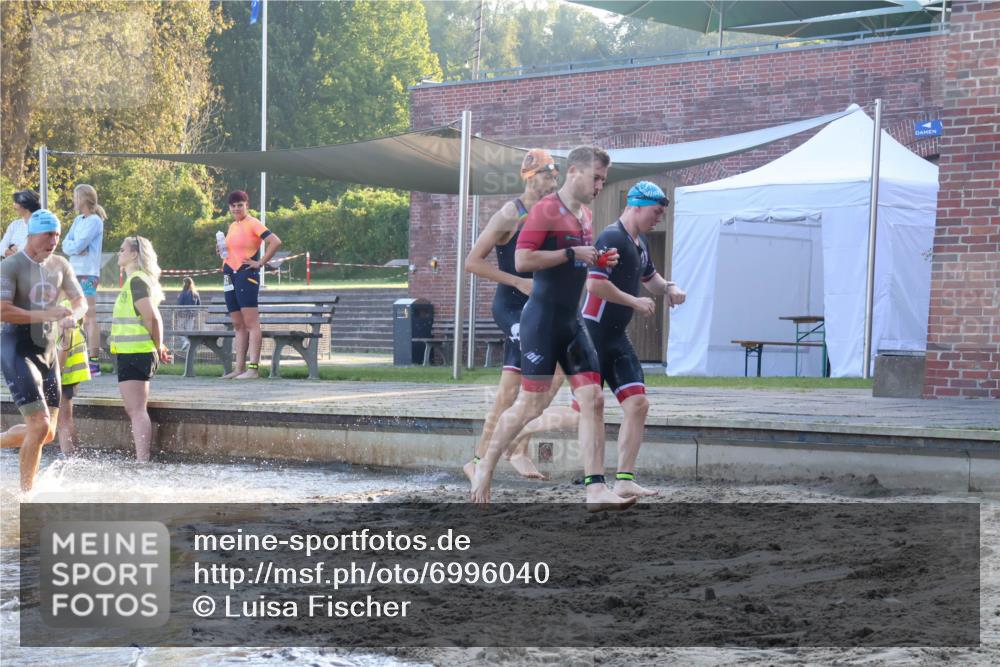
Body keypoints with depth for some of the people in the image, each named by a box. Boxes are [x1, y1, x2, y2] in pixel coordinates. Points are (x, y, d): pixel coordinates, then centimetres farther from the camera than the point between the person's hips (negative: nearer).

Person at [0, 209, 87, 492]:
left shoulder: (59, 266, 7)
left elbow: (80, 301, 11)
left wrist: (72, 316, -13)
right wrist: (47, 314, -27)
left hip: (47, 351, 7)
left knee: (47, 433, 6)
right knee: (40, 425, -15)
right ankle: (26, 491, -3)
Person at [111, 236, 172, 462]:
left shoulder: (136, 281, -13)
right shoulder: (135, 280, 19)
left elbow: (151, 317, -19)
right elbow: (153, 318, 22)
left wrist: (158, 347, -9)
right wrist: (159, 347, 16)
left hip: (135, 354, -10)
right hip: (132, 353, 10)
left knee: (136, 411, -11)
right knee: (136, 411, 13)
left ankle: (142, 461, -14)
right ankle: (143, 459, 15)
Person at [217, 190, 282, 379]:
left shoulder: (253, 224, -6)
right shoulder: (232, 226, 17)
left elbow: (275, 242, -17)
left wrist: (261, 263, -13)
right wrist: (223, 251, 10)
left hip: (246, 275, -9)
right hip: (230, 276, 9)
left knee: (251, 323, -11)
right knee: (238, 325, 9)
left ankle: (253, 368, -15)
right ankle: (239, 368, 10)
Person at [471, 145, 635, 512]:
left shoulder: (584, 215, 15)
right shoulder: (546, 210, -11)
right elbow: (522, 260, -20)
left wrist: (598, 261, 10)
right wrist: (571, 253, -19)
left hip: (572, 321, 8)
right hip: (543, 319, -8)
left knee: (593, 401, -2)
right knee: (531, 405, -2)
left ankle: (595, 489, -4)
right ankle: (484, 468, 16)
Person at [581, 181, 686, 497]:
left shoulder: (640, 242, 15)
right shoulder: (612, 238, -15)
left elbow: (649, 277, 33)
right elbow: (595, 283, -25)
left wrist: (668, 287, 11)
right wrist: (635, 302, -16)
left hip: (616, 336, 9)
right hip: (593, 332, -9)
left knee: (638, 404, 0)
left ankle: (624, 481, 1)